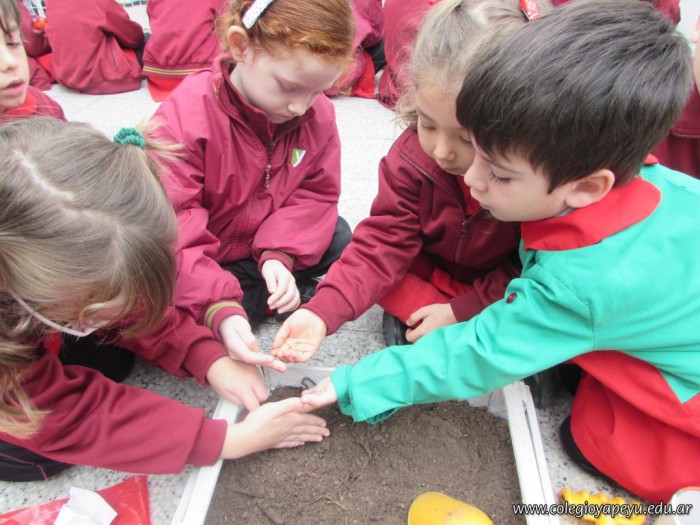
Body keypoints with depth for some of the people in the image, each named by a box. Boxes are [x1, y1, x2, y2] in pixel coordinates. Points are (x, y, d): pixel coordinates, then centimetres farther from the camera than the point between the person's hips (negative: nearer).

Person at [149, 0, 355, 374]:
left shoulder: (318, 113, -14)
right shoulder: (184, 118, -29)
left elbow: (316, 194, -9)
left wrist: (279, 255, -27)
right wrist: (219, 309, -44)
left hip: (271, 251, 3)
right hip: (199, 260, -2)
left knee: (340, 240, -12)